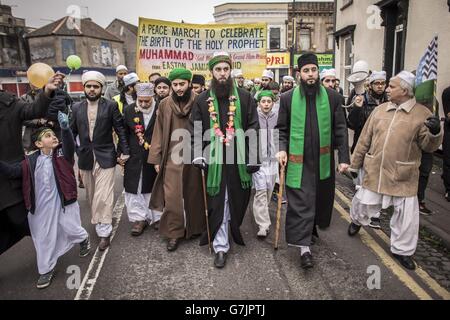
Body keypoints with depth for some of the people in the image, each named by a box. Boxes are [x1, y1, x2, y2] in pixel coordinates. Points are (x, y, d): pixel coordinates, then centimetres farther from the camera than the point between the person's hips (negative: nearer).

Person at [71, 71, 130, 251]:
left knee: (103, 197, -7)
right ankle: (98, 223, 32)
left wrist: (125, 151, -6)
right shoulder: (77, 108, 7)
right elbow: (72, 132, 11)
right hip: (85, 158, 4)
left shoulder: (111, 106, -3)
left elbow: (120, 129, -3)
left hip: (105, 158, -4)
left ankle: (104, 232, 3)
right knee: (92, 196, 15)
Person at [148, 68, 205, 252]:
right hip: (172, 157, 1)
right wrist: (156, 158, 3)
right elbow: (159, 133, 4)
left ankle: (195, 228, 29)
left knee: (193, 194, 11)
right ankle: (174, 233, 14)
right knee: (172, 196, -1)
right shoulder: (164, 105, 1)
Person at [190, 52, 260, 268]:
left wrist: (253, 157, -5)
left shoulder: (245, 98, 4)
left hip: (239, 161, 0)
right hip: (213, 161, 0)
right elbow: (195, 131, 5)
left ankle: (235, 233, 35)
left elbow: (253, 129, 2)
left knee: (236, 203, 11)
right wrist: (198, 154, -9)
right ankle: (220, 247, 14)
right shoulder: (202, 100, 6)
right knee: (217, 206, 3)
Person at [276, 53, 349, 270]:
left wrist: (344, 157, -2)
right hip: (298, 160, -2)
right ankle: (304, 246, 2)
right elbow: (282, 128, 4)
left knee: (321, 199, 17)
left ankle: (312, 226, 43)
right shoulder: (288, 98, -1)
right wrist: (282, 148, -13)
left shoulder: (332, 97, 1)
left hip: (323, 160, 3)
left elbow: (340, 129, 2)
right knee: (300, 202, -4)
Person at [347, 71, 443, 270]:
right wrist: (355, 164, 11)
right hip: (375, 171, 2)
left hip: (403, 176, -2)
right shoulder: (380, 110, 3)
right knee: (365, 203, 16)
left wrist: (435, 132, -28)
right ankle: (357, 220, 49)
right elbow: (364, 139, 8)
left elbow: (428, 146, -7)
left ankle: (402, 250, 28)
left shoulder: (422, 114, -6)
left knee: (406, 214, 7)